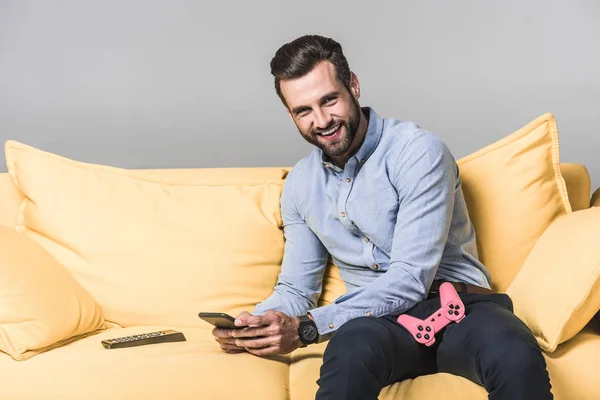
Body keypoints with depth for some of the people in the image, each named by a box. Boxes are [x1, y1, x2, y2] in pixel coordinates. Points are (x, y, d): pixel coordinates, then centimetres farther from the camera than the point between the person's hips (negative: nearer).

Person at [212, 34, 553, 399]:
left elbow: (411, 280, -17)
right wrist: (253, 326, -7)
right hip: (378, 320, 3)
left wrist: (306, 328, -23)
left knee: (517, 355, -39)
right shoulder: (300, 185, 10)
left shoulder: (419, 152, -10)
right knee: (352, 345, -36)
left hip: (458, 308, -3)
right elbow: (295, 289, 16)